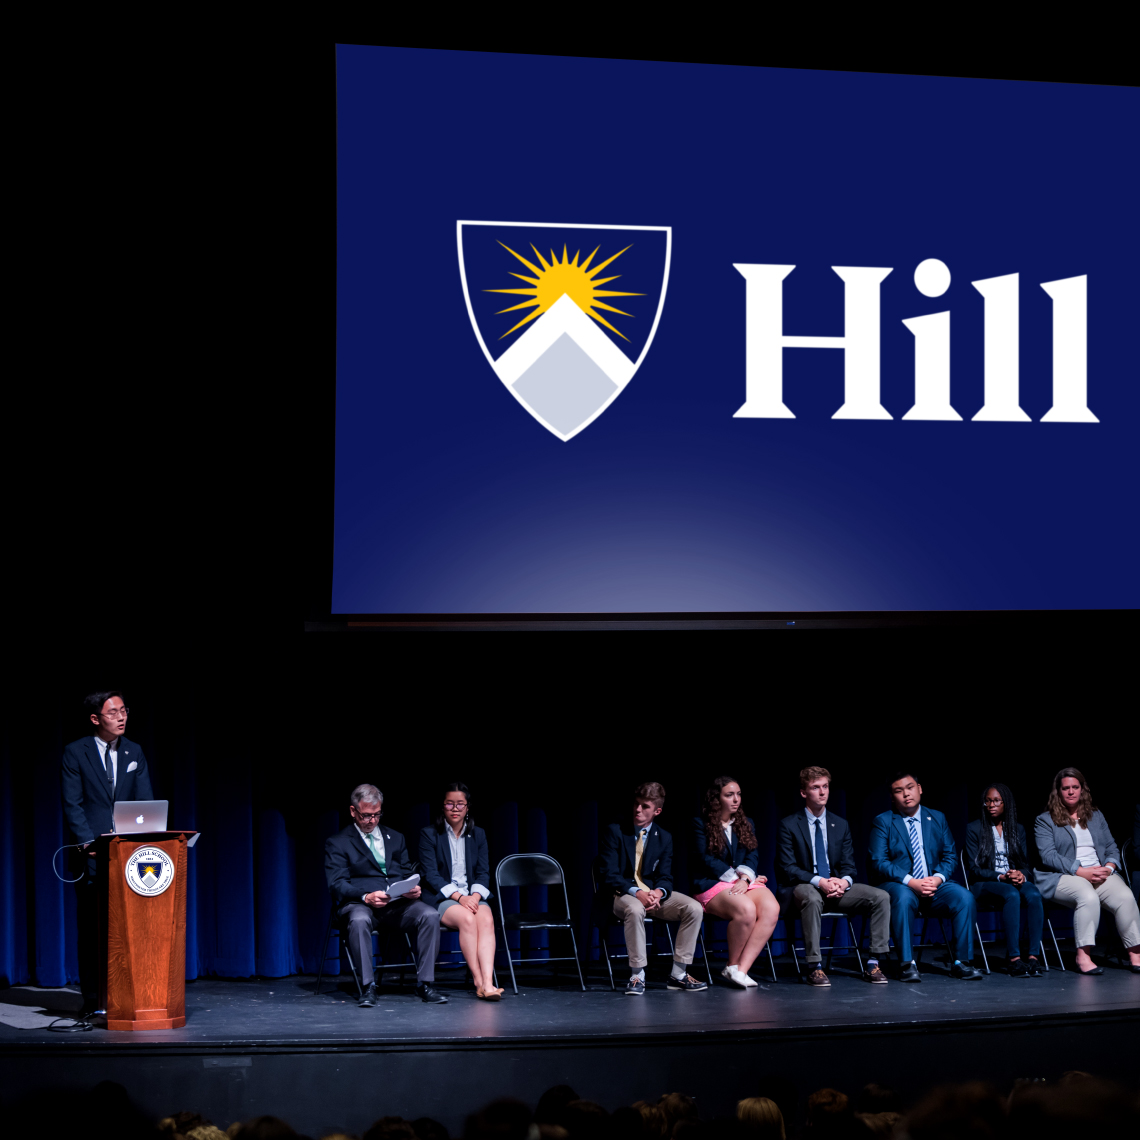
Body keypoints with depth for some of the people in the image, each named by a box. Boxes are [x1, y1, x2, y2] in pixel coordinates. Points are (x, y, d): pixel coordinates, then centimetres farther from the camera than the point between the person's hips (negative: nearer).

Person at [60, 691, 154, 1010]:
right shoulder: (76, 752, -1)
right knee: (91, 927, 0)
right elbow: (72, 805, -5)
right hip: (91, 853, -3)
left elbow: (145, 802, 8)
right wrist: (89, 843, -16)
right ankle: (92, 998, 4)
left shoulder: (134, 752, 10)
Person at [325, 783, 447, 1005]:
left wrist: (414, 889, -5)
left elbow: (408, 874, 21)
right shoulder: (337, 843, 9)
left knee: (430, 915, -27)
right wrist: (366, 897, -21)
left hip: (398, 903, 3)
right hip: (359, 903, -3)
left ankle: (425, 983, -22)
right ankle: (368, 986, -31)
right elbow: (337, 885, -3)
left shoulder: (395, 838, 24)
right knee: (359, 920, -40)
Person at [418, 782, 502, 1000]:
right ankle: (477, 980, -34)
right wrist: (458, 897, -18)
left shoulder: (478, 835, 15)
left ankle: (488, 982, -46)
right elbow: (431, 875, -5)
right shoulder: (429, 835, 3)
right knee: (467, 918, -35)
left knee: (486, 920, -31)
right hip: (442, 898, -3)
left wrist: (475, 896, -12)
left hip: (472, 896, 3)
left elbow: (483, 873, 9)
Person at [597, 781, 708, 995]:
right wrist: (637, 893, -27)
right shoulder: (615, 832, -4)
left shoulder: (664, 838, 9)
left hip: (653, 893, 5)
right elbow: (610, 875, -10)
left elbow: (665, 877, 6)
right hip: (621, 894, -4)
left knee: (694, 908, -19)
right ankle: (637, 976, -28)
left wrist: (658, 893, -21)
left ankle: (678, 974, -11)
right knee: (635, 909, -41)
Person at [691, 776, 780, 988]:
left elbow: (753, 855, 7)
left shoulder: (746, 824, 20)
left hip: (745, 883, 5)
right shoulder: (701, 824, 5)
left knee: (771, 908, -29)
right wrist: (736, 877, -11)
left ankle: (740, 970, -30)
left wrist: (745, 878, -13)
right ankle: (733, 965, -13)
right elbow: (707, 860, -4)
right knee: (746, 909, -36)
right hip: (712, 885, -5)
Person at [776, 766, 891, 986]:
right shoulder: (789, 825, -2)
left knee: (881, 897, -16)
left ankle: (874, 963, -14)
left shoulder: (840, 825, 13)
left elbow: (848, 865, 11)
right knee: (812, 898, -41)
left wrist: (844, 881, -15)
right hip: (801, 888, -5)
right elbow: (787, 868, -9)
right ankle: (814, 967, -34)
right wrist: (819, 882, -24)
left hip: (835, 886, 5)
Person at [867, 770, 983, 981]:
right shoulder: (883, 822, 4)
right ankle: (907, 963, -32)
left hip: (934, 885, 3)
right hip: (899, 885, -3)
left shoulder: (938, 819, 16)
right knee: (903, 898, -38)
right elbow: (879, 862, -6)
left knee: (964, 897, -26)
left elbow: (950, 856, 11)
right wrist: (911, 882, -19)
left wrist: (938, 878, -11)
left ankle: (961, 962, -20)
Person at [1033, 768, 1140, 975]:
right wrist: (1080, 871, -16)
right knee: (1088, 896, -38)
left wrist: (1109, 867, -6)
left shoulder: (1096, 817, 23)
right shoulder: (1045, 821, 8)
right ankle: (1082, 956, -37)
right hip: (1063, 877, -4)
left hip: (1100, 873, 4)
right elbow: (1048, 856, -5)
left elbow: (1112, 848, 18)